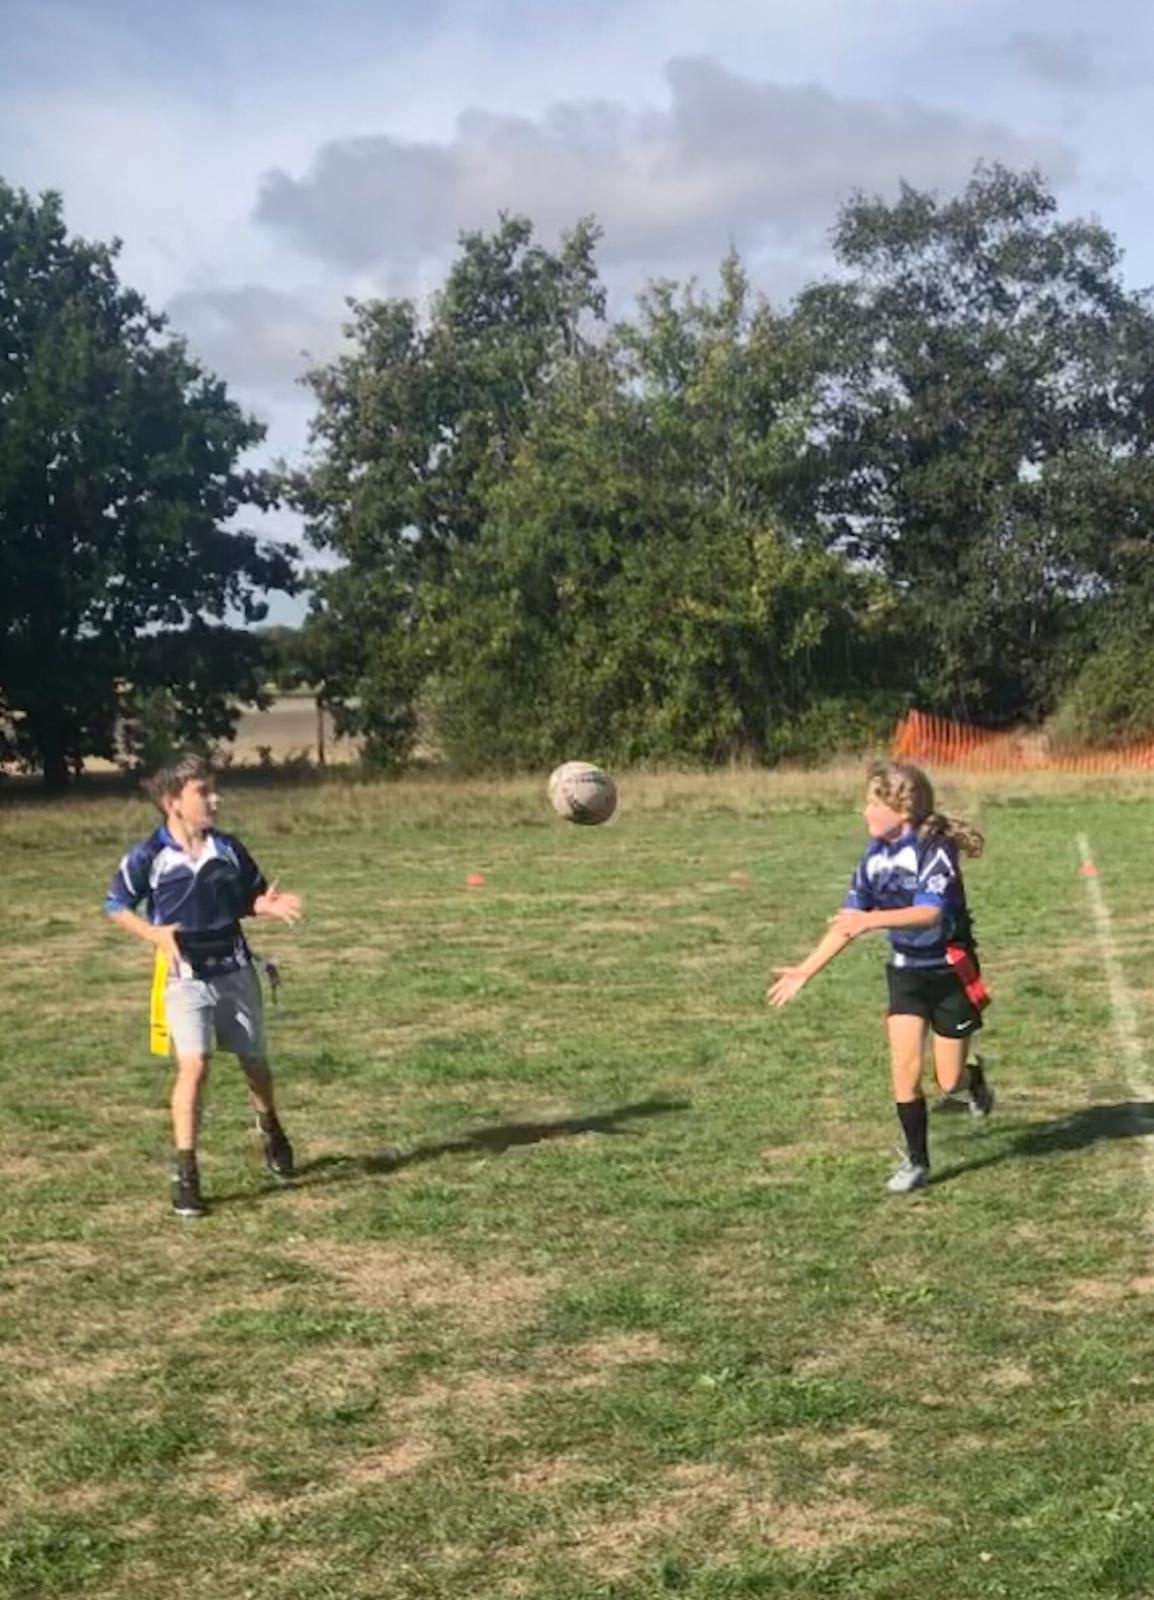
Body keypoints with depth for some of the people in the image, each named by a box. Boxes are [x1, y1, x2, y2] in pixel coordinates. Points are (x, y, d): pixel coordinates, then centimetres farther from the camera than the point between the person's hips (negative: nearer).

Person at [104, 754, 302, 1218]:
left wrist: (271, 906, -10)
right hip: (186, 976, -4)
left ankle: (270, 1130, 47)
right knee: (193, 1065, -17)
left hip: (235, 970, 4)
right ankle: (184, 1173, -10)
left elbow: (250, 897, 12)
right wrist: (155, 934, -17)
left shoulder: (228, 849, -1)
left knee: (253, 1060, 17)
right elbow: (115, 905, -2)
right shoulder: (149, 856, -11)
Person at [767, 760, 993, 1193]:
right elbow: (848, 923, 4)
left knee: (949, 1082, 2)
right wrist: (805, 970, 1)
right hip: (906, 971, 5)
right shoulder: (876, 856, -3)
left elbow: (930, 912, -39)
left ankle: (972, 1079, 39)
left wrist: (872, 920, -52)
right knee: (904, 1066, -8)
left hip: (950, 973, -5)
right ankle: (916, 1161, 7)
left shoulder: (934, 850, -22)